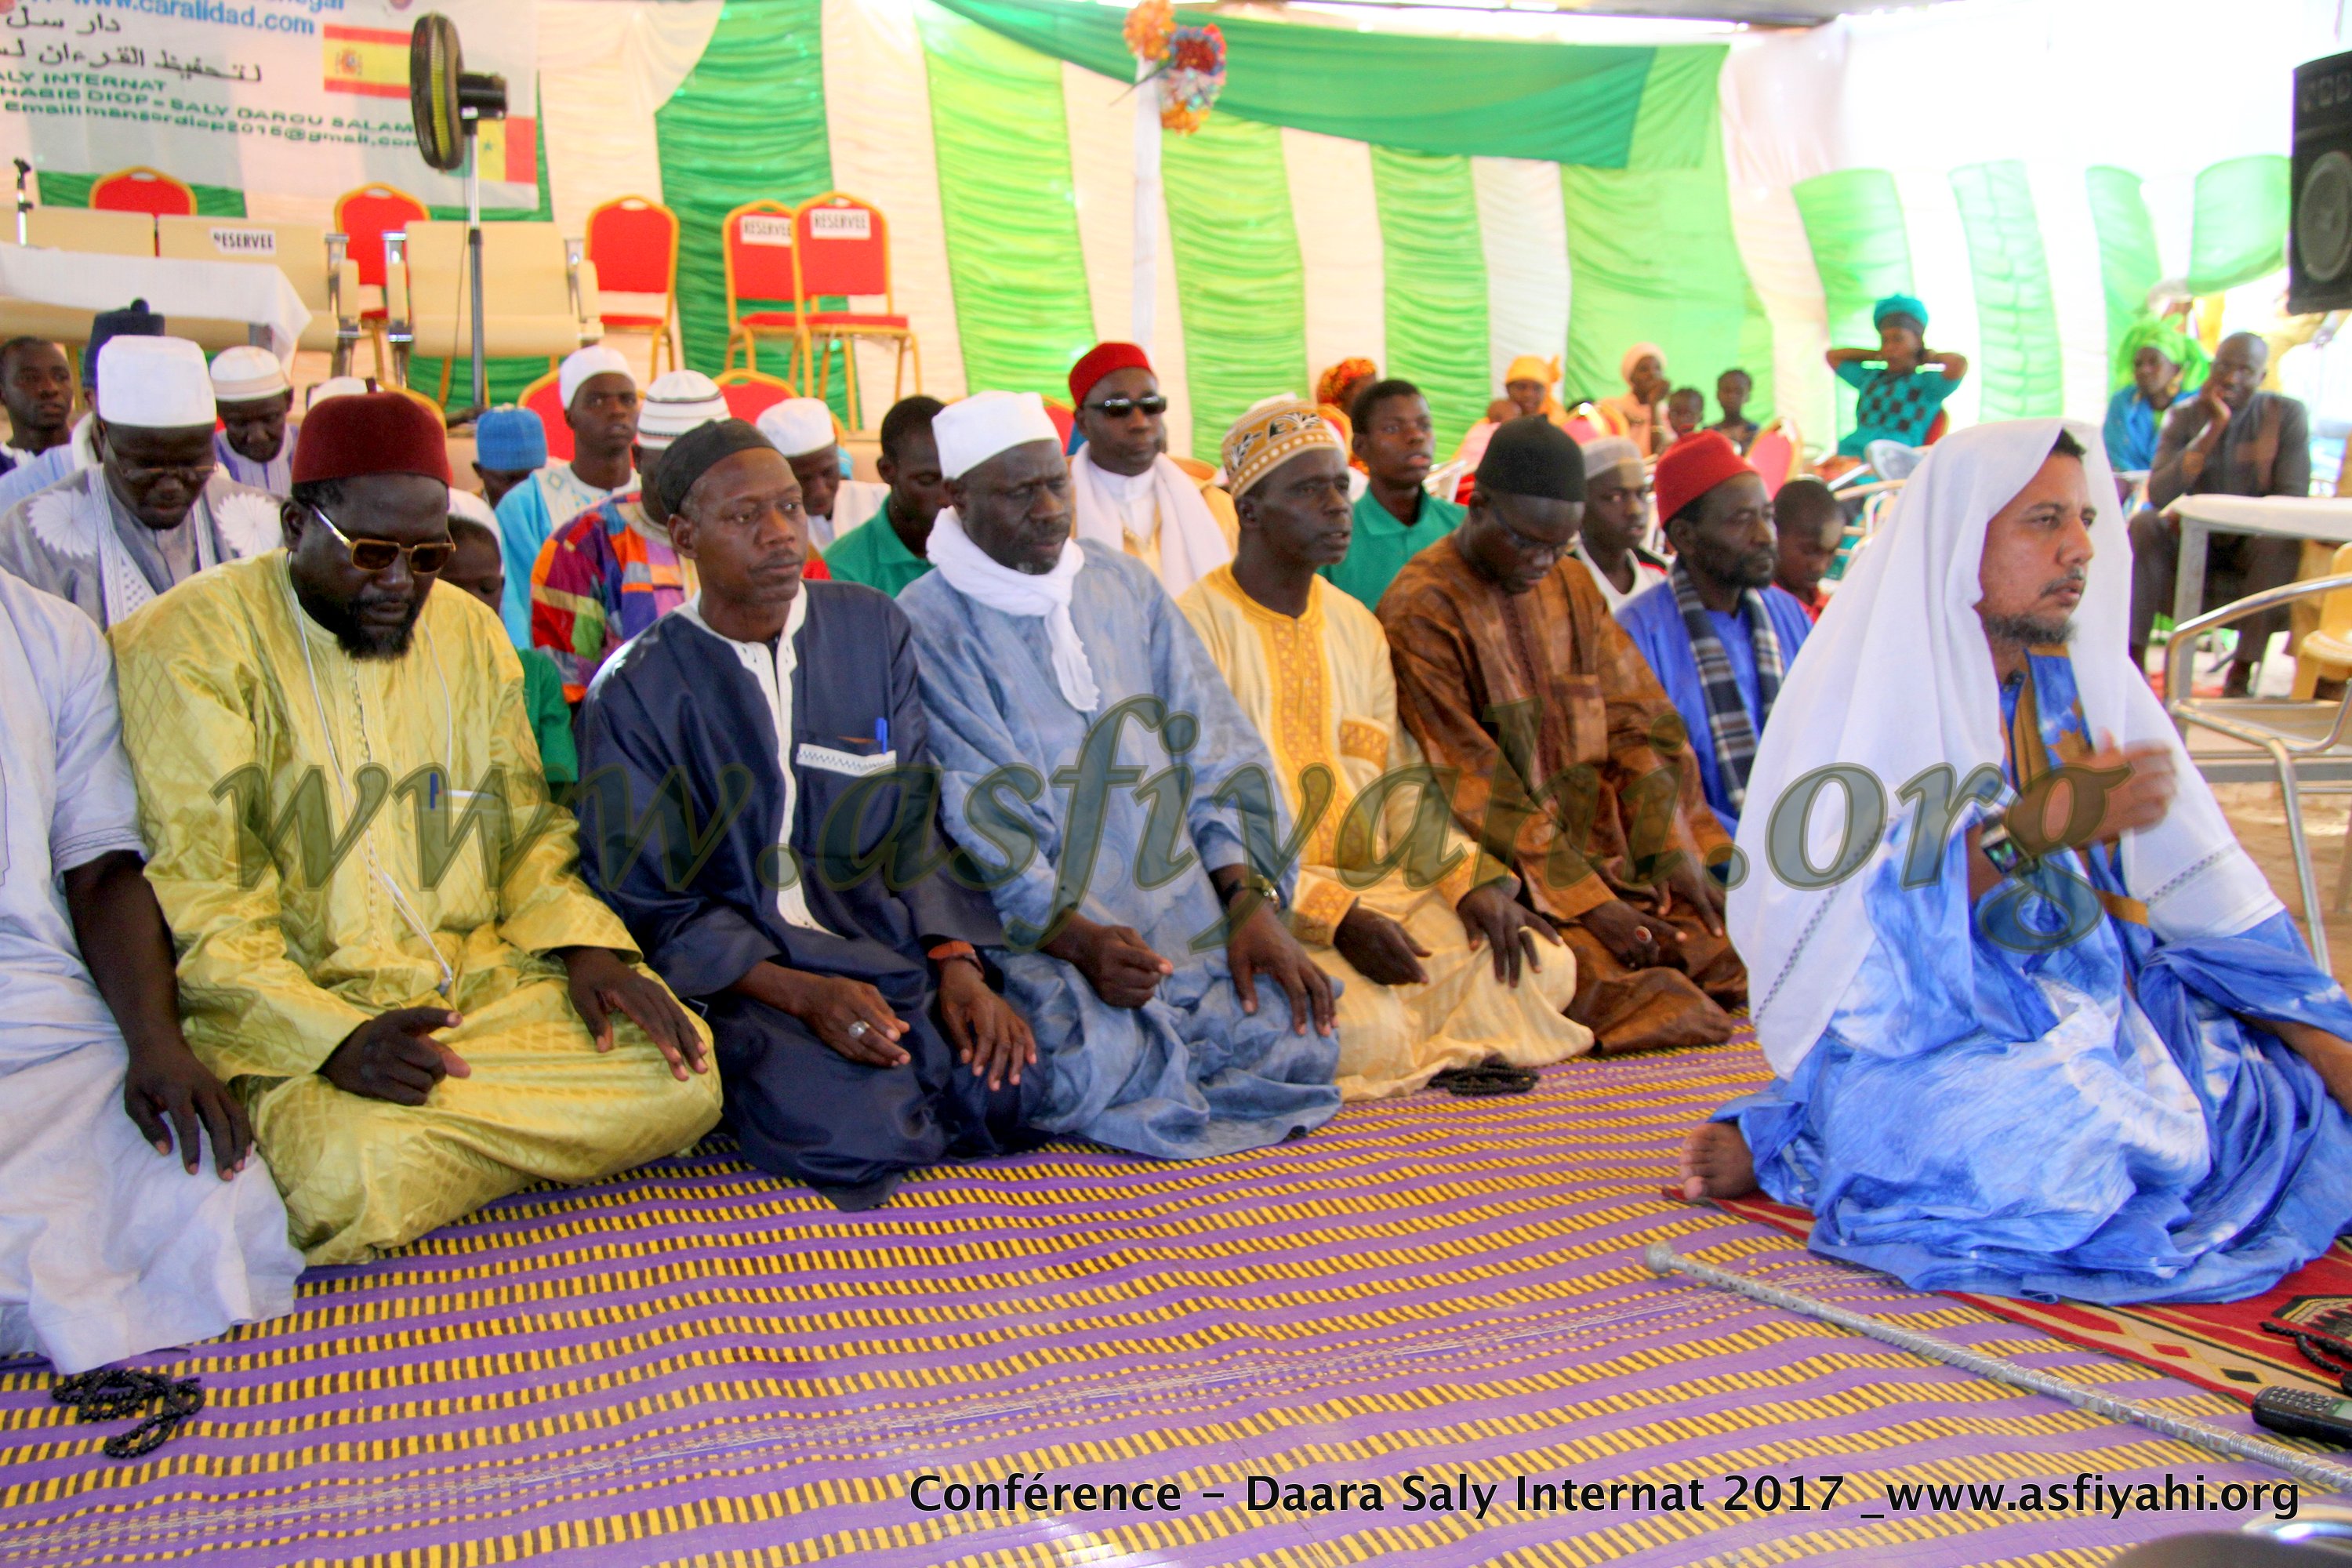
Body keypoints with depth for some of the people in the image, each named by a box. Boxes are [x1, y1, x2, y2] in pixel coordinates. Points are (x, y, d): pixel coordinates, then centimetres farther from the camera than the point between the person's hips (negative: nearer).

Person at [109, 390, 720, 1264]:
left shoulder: (469, 634, 14)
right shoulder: (191, 646, -5)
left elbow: (524, 829, 19)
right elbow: (195, 896, -12)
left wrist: (585, 947, -2)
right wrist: (331, 1037, -26)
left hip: (480, 984, 6)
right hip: (286, 1014, -6)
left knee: (682, 1078, -15)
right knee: (357, 1180, -35)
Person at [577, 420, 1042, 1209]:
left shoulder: (873, 629, 9)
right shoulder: (633, 693, -2)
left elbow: (920, 820, 9)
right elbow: (652, 901, -3)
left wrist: (957, 964, -7)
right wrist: (802, 995, -16)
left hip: (894, 949, 3)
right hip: (743, 976, -3)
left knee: (1021, 1089, -21)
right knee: (852, 1130, -30)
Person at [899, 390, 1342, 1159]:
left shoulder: (1124, 583, 13)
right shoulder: (928, 628, -3)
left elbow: (1212, 747, 8)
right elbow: (980, 820, -11)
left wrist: (1251, 901, -6)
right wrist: (1079, 940, -25)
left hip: (1184, 899, 5)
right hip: (1029, 923, -4)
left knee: (1296, 1033, -17)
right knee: (1090, 1069, -30)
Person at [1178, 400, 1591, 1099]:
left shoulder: (1356, 627, 14)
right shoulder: (1198, 627, -9)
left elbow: (1401, 783, 14)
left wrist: (1472, 879, -4)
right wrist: (1334, 917, -22)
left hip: (1375, 885, 7)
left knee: (1546, 966, -11)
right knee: (1362, 1026, -32)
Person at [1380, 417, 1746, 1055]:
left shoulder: (1573, 586, 11)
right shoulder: (1419, 612, -11)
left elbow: (1639, 721, 10)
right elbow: (1472, 789, -13)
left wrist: (1678, 854, -4)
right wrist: (1588, 903, -16)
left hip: (1603, 855, 7)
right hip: (1508, 881, -7)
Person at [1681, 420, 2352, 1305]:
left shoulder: (2086, 678, 9)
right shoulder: (1866, 685, -8)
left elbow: (2201, 890, 7)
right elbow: (1850, 911, -18)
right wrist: (2037, 826, -24)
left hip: (2095, 1016, 8)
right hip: (1922, 1041, -8)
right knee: (2058, 1163, -31)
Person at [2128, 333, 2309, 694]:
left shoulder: (2287, 414, -7)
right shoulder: (2185, 414, -4)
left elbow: (2292, 500, -15)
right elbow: (2158, 496, -18)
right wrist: (2213, 429, -25)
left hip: (2253, 541, -1)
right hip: (2197, 539, 2)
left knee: (2282, 541, -34)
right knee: (2143, 525, -27)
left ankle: (2241, 673, -29)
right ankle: (2134, 660, -30)